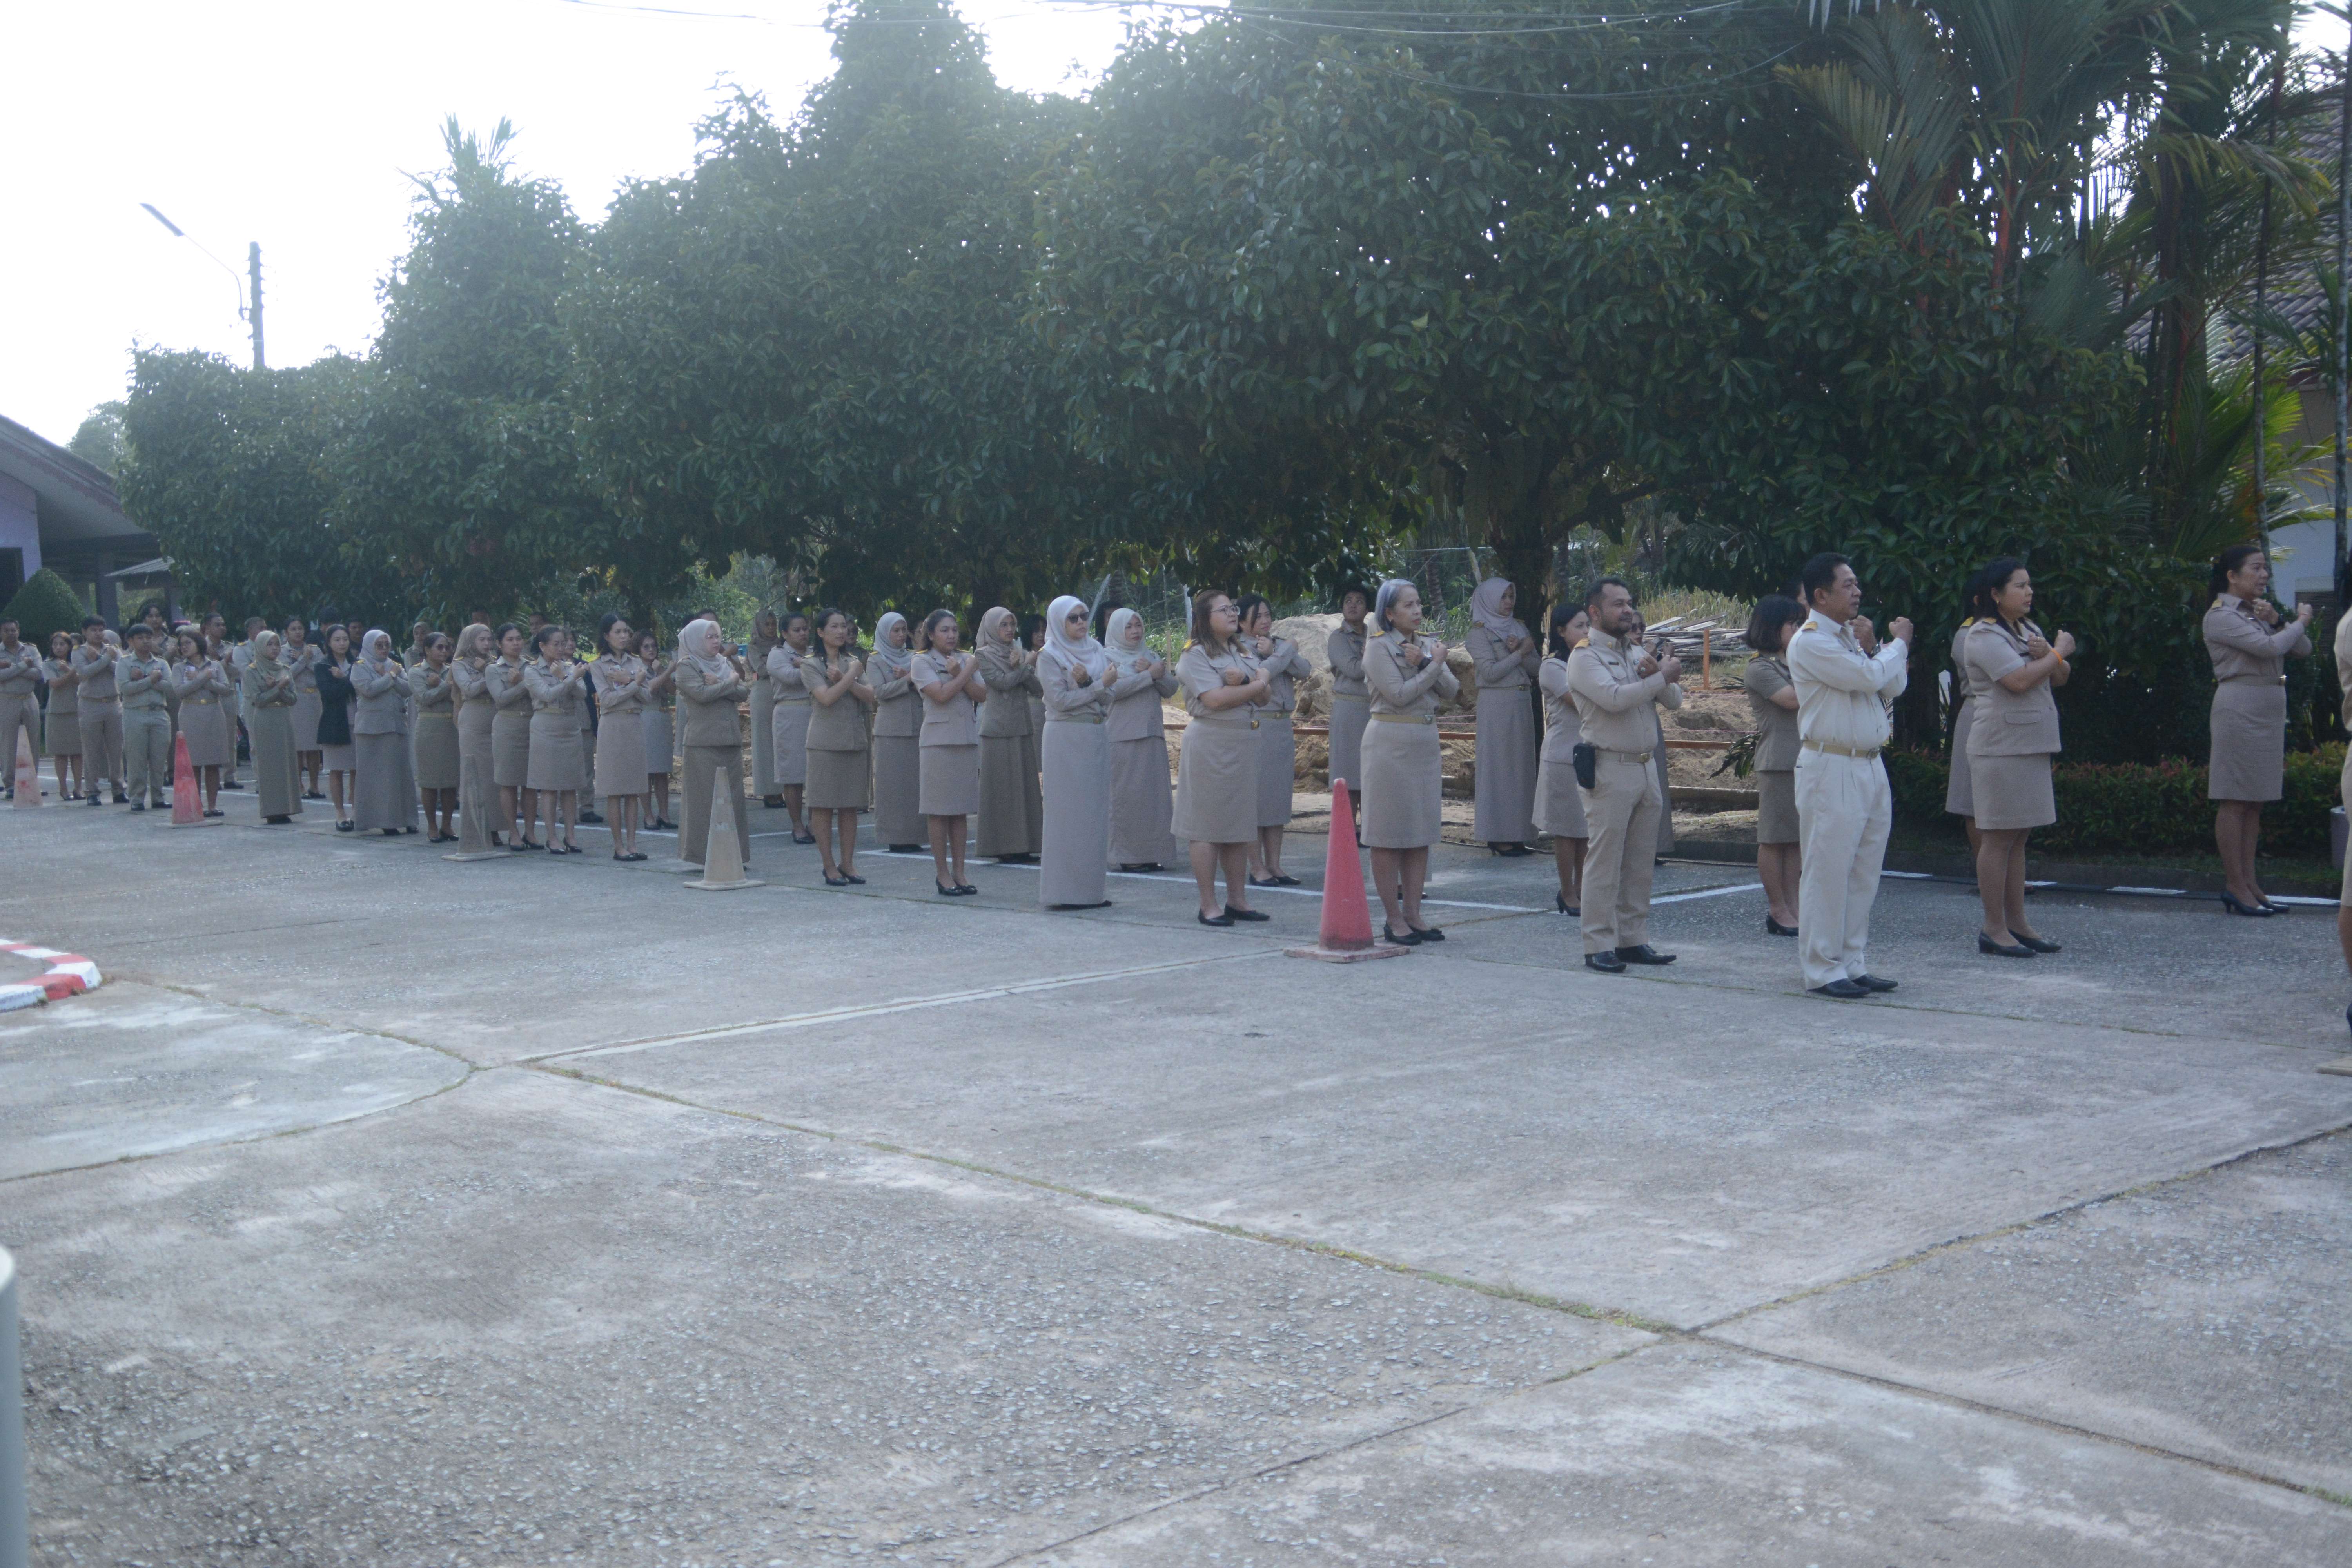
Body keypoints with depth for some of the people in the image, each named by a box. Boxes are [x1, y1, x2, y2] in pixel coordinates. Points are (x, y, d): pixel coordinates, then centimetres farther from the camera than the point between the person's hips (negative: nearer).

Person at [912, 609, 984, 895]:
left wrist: (959, 675, -10)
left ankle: (959, 872, 11)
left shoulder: (966, 660, 13)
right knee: (939, 810, -2)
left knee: (961, 810, 7)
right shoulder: (921, 662, -2)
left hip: (967, 740, 5)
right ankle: (942, 874, 3)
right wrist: (967, 673, -5)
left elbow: (982, 694, 2)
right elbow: (941, 695, -15)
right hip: (938, 740, -5)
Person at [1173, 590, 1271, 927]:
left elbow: (1263, 696, 9)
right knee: (1208, 826, -4)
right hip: (1210, 744, -7)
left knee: (1240, 824, 7)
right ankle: (1208, 905, -1)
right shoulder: (1195, 655, -6)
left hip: (1244, 744, 7)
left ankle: (1237, 899, 13)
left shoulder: (1242, 654, 17)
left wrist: (1241, 682, -12)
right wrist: (1255, 684, -5)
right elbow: (1215, 699, -18)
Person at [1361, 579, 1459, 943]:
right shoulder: (1379, 648, -7)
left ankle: (1413, 914, 14)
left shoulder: (1428, 645, 13)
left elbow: (1451, 691, 5)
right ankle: (1393, 919, 3)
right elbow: (1399, 694, -16)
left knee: (1421, 833, 8)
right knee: (1389, 834, -2)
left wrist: (1424, 663, -9)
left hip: (1426, 743, 7)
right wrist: (1435, 664, -8)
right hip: (1391, 744, -7)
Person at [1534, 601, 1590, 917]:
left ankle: (1581, 889, 18)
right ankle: (1568, 894, 8)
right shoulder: (1552, 667, -9)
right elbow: (1581, 702, -18)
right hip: (1563, 757, -6)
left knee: (1586, 827, 10)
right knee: (1566, 828, 0)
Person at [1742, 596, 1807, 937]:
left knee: (1798, 837, 7)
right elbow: (1792, 698, -18)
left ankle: (1792, 905, 11)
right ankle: (1778, 911, 3)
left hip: (1806, 761, 8)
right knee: (1774, 838, -1)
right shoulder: (1760, 667, -6)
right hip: (1777, 764, -8)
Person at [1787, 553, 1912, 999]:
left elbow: (1894, 687, 14)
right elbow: (1868, 678, -20)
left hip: (1871, 765, 9)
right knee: (1828, 870, -5)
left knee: (1864, 873, 11)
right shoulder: (1810, 642, -10)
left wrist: (1872, 647, -2)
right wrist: (1899, 642, -2)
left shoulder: (1852, 636, 17)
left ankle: (1854, 964, 19)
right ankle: (1823, 970, 1)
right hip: (1831, 769, -9)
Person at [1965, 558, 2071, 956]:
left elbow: (2061, 678, 17)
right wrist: (2060, 651, -8)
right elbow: (2019, 680, -22)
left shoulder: (2030, 630, 18)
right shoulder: (1985, 635, -10)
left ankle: (2016, 922, 14)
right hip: (2001, 748, -9)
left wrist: (2048, 655, -4)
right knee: (1998, 838, -6)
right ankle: (1993, 928, -4)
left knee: (2018, 838, 10)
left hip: (2032, 746, 9)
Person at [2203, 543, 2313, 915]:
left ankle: (2249, 882, 10)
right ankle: (2235, 887, -5)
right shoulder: (2220, 616, -8)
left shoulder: (2259, 612, 19)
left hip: (2270, 710, 9)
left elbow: (2302, 649, 12)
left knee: (2255, 800, 8)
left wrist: (2276, 621, -4)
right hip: (2240, 706, -9)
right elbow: (2269, 647, -20)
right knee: (2234, 799, -6)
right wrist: (2301, 620, -3)